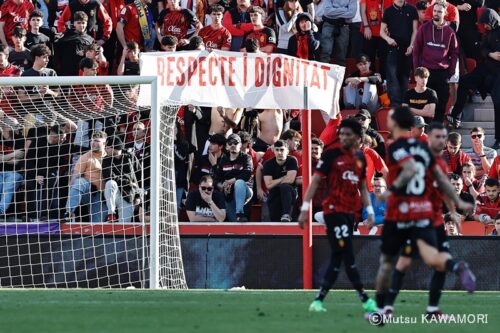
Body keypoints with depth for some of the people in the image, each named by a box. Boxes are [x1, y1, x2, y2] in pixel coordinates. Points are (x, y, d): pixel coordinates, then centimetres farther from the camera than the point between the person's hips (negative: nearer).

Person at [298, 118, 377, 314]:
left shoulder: (360, 158, 13)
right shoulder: (331, 155, -4)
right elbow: (315, 181, -5)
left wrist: (370, 211, 15)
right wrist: (305, 208, -11)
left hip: (350, 212, 7)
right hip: (334, 210, -7)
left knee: (337, 259, 5)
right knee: (348, 256, -9)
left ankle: (318, 300, 10)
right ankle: (365, 300, -11)